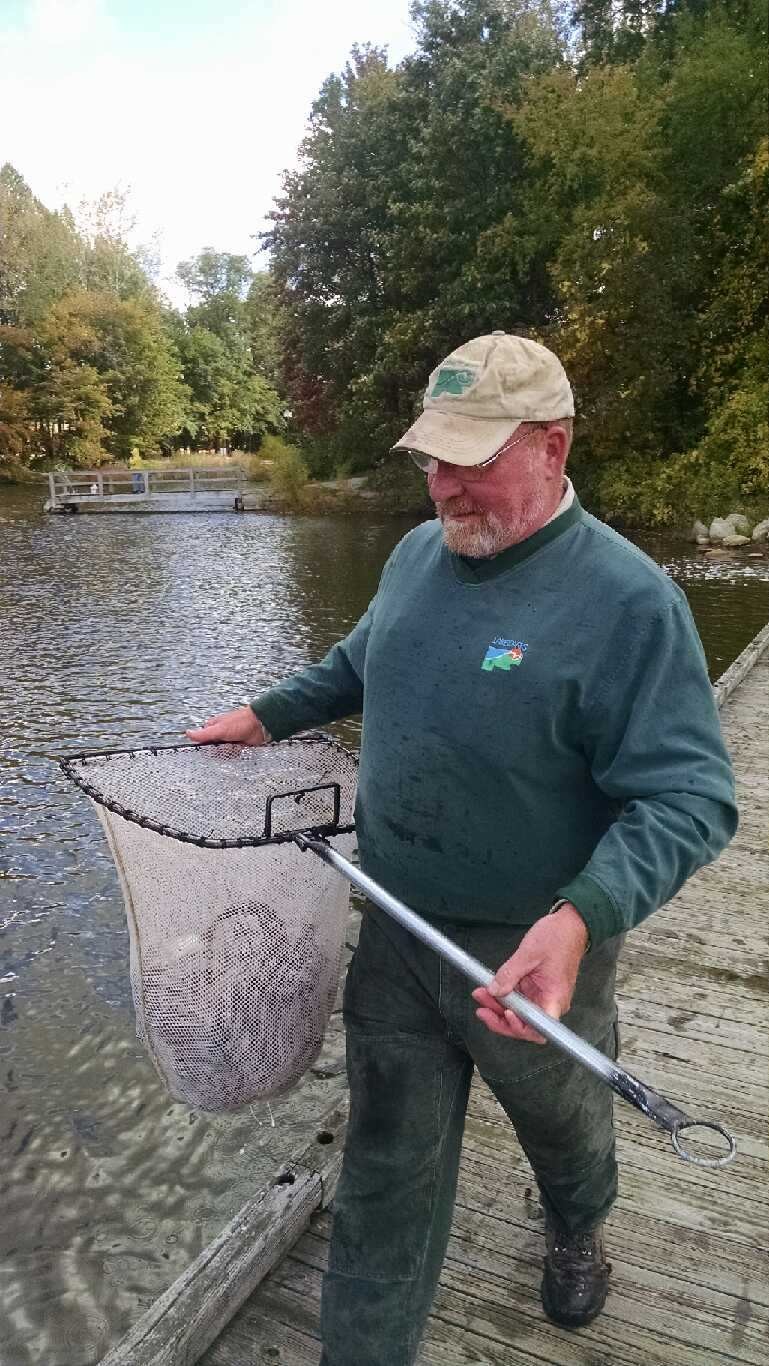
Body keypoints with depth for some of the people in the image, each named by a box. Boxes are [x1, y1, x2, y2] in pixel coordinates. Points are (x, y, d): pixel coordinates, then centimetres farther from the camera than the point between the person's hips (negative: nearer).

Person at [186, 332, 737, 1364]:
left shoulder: (627, 599, -23)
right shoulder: (418, 553, -3)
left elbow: (689, 797, -25)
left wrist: (584, 918, -39)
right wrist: (267, 714, 9)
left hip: (531, 955, -3)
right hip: (395, 931, 4)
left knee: (562, 1124, 27)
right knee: (387, 1170, 15)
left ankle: (576, 1233, 61)